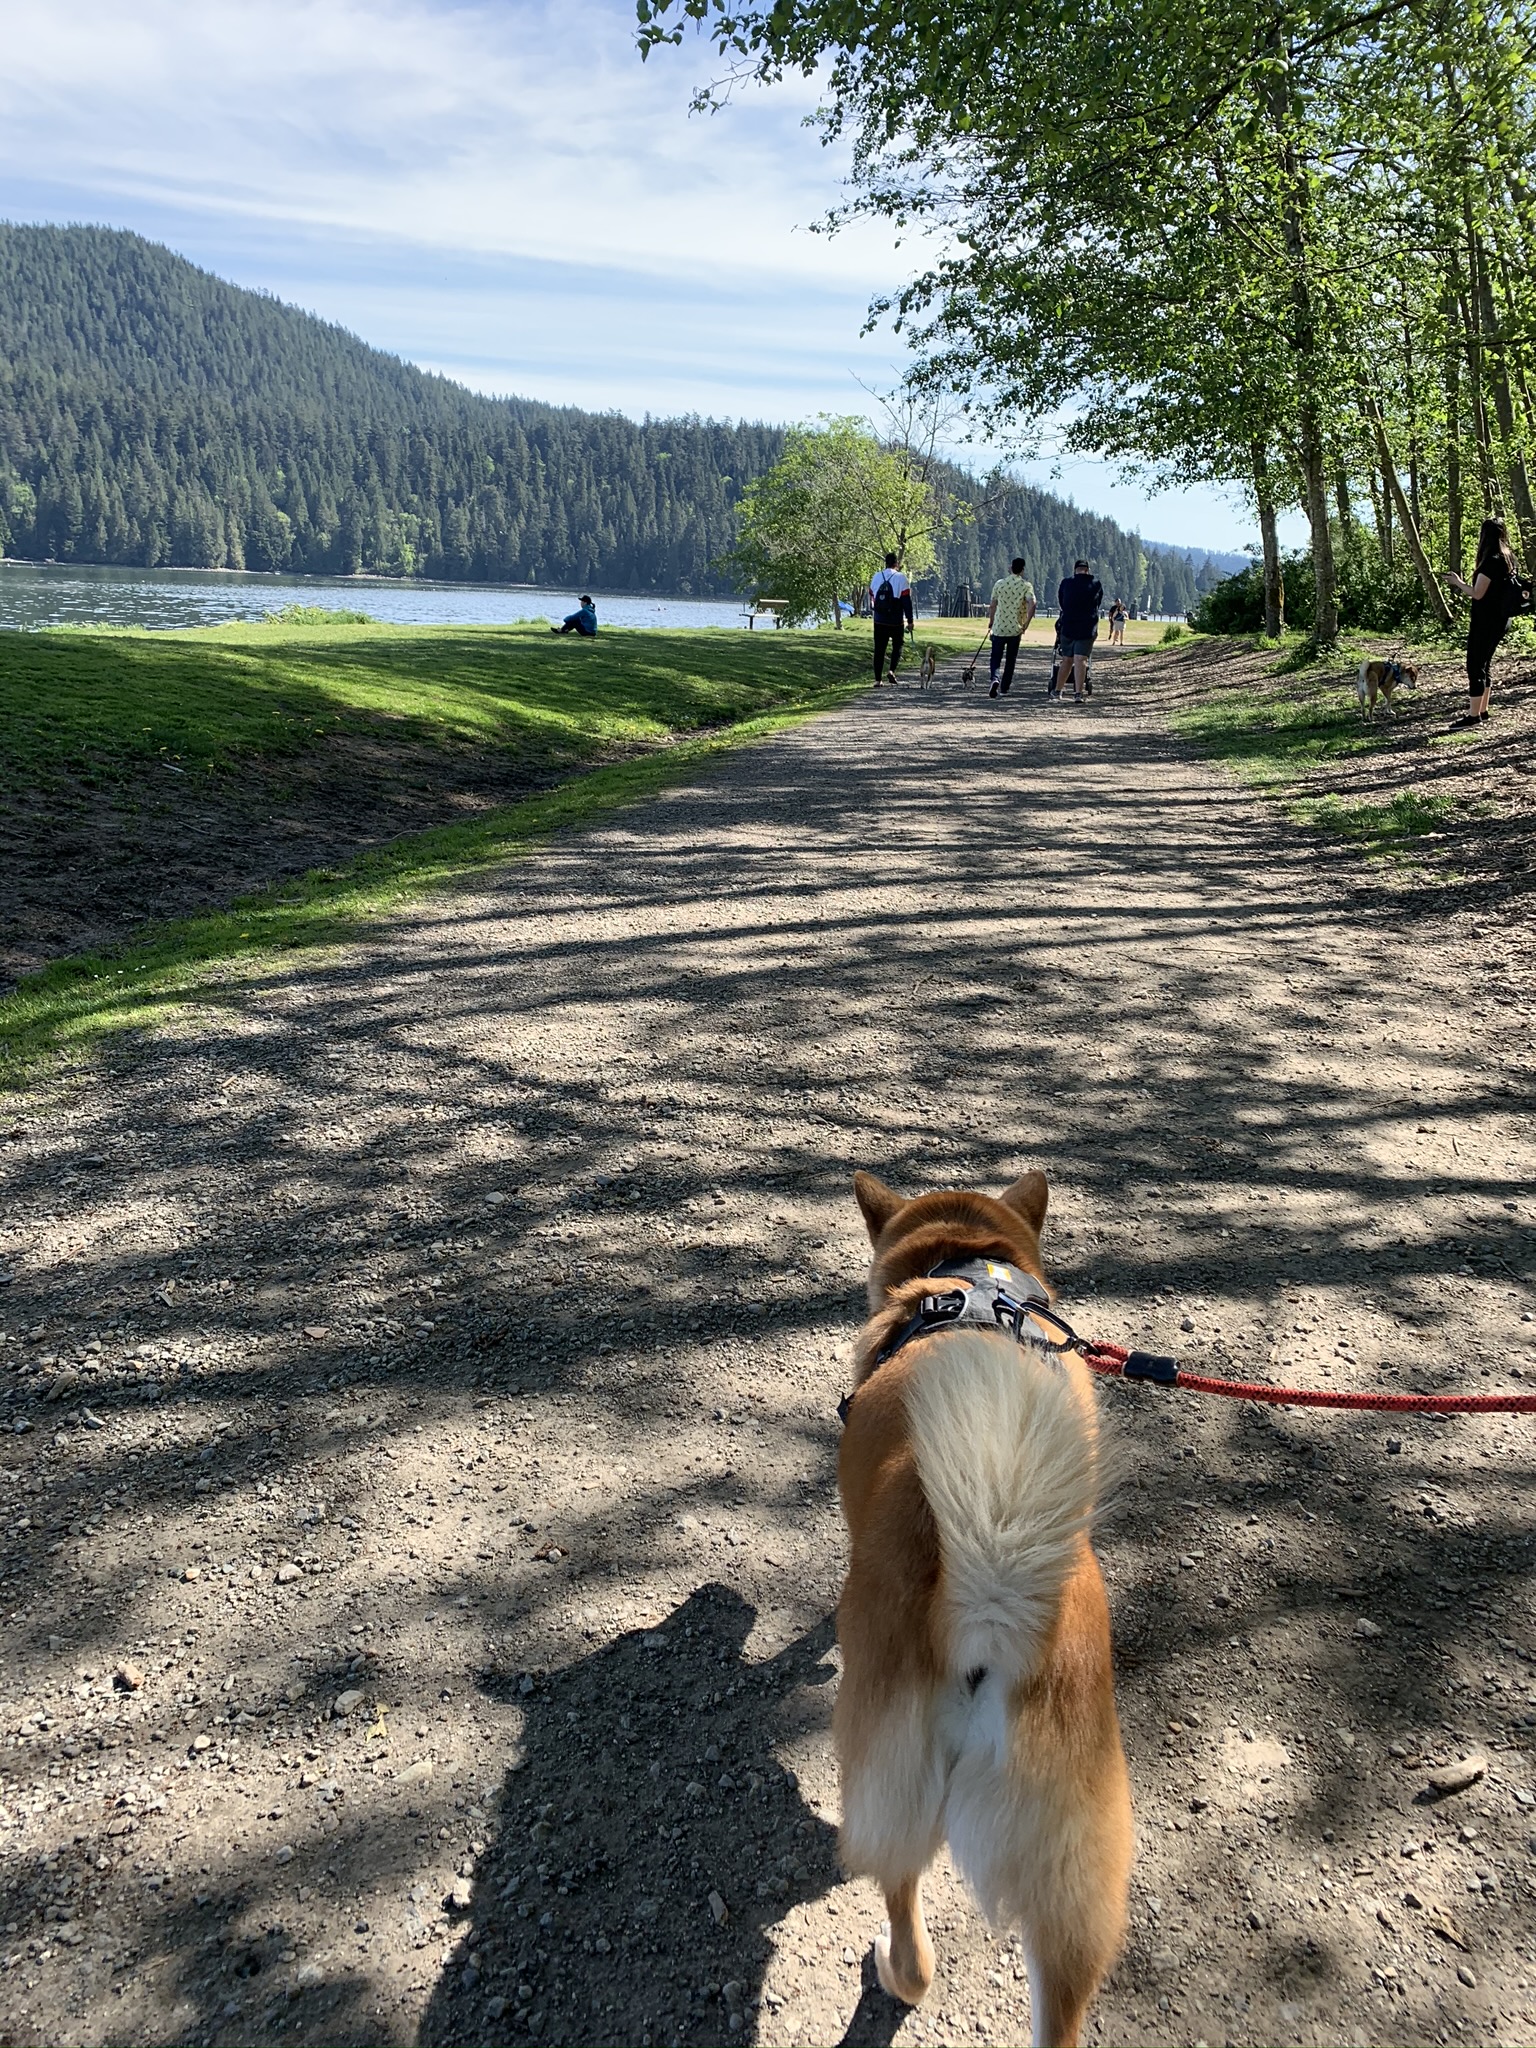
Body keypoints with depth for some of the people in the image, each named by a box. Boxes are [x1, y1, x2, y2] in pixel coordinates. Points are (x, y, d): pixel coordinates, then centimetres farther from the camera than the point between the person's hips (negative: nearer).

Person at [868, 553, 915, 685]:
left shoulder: (876, 577, 5)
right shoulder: (901, 578, -8)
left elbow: (871, 598, 17)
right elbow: (907, 601, -11)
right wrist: (910, 620, -7)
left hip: (879, 621, 3)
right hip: (896, 622, -3)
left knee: (879, 649, 7)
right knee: (897, 647, 15)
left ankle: (878, 679, 3)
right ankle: (892, 671, -4)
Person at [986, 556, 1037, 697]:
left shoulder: (999, 584, 0)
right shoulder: (1026, 586, -5)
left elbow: (993, 605, 5)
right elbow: (1032, 605, -19)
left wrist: (991, 621, 20)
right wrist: (1026, 624, -11)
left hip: (999, 627, 0)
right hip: (1016, 629, 0)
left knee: (996, 657, 5)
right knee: (1011, 659, 12)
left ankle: (995, 679, -22)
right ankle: (1005, 688, 16)